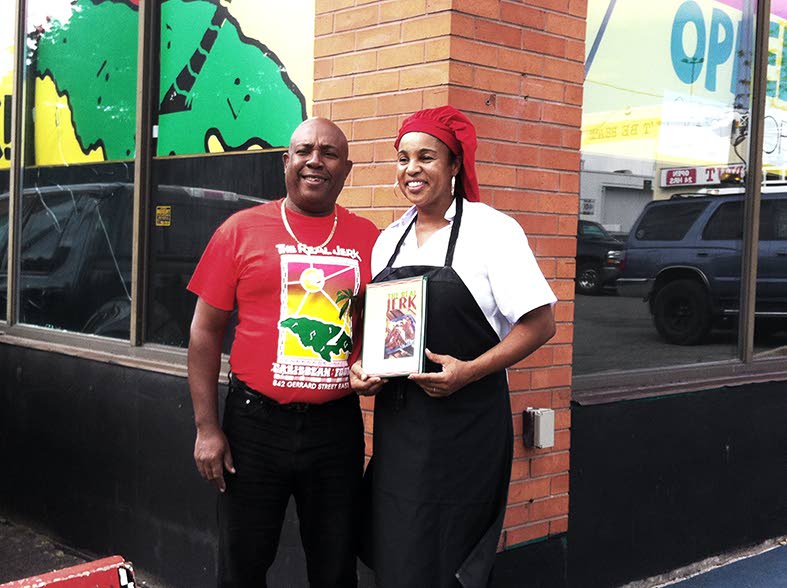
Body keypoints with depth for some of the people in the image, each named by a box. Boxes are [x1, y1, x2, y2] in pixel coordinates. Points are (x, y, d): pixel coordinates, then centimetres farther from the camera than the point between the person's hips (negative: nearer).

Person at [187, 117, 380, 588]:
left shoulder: (367, 238, 4)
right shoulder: (242, 230, -1)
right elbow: (206, 331, 0)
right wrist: (207, 427, -4)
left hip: (336, 426, 2)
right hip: (255, 424, -1)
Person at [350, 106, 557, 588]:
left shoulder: (491, 230, -7)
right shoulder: (389, 239, 11)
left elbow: (540, 324, -10)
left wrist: (469, 371, -20)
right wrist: (360, 366, 1)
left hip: (466, 422, -5)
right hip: (396, 421, 5)